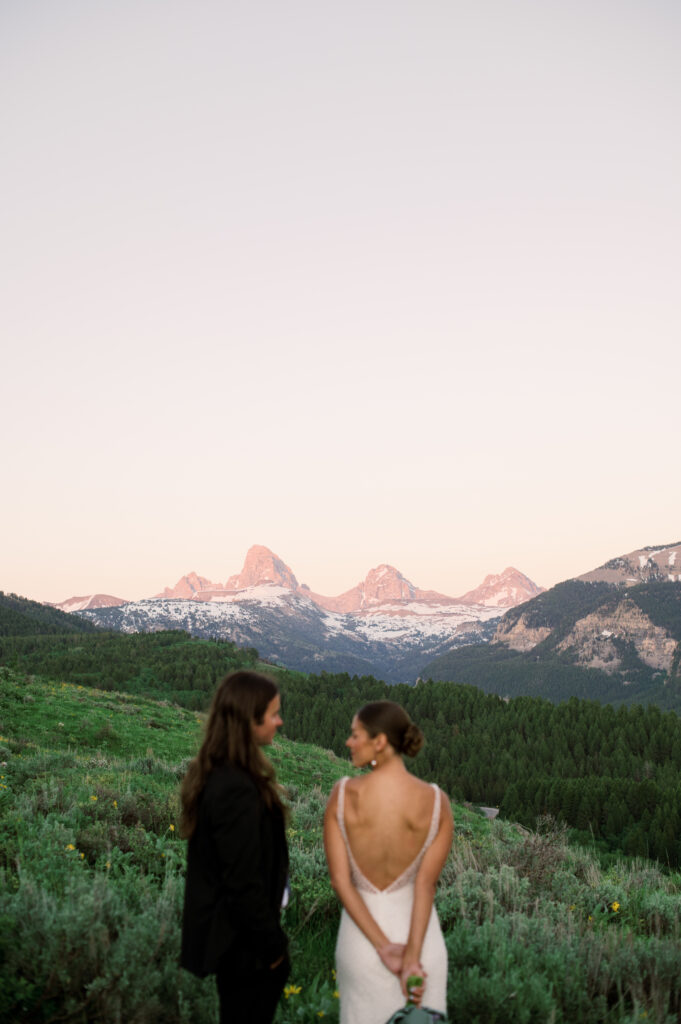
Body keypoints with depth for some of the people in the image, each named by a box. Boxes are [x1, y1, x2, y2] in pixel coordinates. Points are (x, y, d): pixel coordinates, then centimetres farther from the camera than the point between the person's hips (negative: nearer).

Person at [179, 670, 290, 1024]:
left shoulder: (216, 773, 0)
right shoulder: (238, 791, -30)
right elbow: (243, 883, -25)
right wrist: (272, 944, -12)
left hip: (219, 926, 9)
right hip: (241, 939, -9)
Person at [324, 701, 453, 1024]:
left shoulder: (342, 795, -17)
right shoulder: (436, 802, -16)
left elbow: (340, 880, -17)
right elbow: (425, 884, -20)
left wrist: (383, 948, -15)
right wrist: (411, 958, -19)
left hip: (360, 934, 0)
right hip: (419, 935, 0)